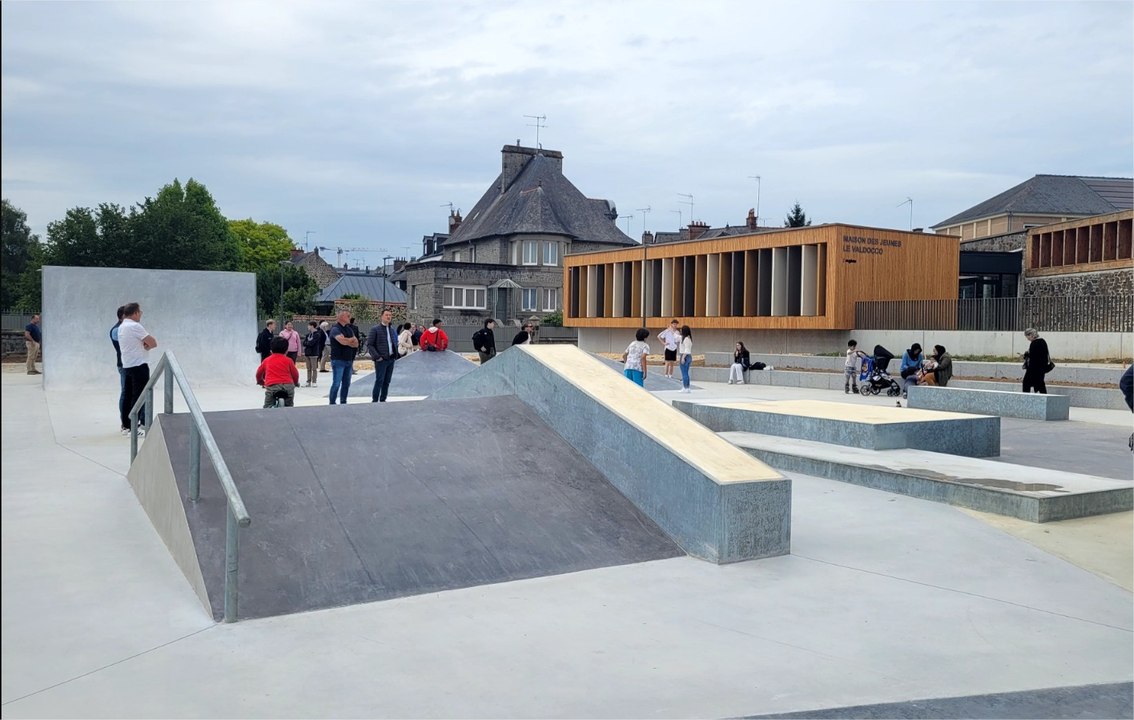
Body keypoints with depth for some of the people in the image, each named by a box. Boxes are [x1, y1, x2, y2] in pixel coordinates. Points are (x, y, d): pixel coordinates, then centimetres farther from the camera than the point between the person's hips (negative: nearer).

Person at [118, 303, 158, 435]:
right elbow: (153, 343, -15)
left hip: (126, 366, 9)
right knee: (139, 396, -6)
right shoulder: (135, 326, -15)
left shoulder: (121, 327, 14)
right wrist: (147, 346, 5)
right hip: (139, 365, -9)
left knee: (128, 395, 12)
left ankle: (126, 425, 16)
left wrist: (143, 345, -4)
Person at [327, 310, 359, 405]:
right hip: (338, 360, -7)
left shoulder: (349, 329, 15)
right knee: (336, 384, -6)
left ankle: (343, 403, 18)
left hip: (349, 360, 7)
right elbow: (342, 341, -24)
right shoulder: (335, 329, -9)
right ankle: (332, 403, 0)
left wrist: (347, 341, -13)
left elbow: (356, 343, 5)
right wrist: (352, 339, -5)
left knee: (346, 384, 11)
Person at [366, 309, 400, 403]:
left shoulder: (392, 330, 13)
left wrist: (396, 354, 9)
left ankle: (383, 400, 16)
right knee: (379, 381, -8)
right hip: (381, 360, -6)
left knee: (387, 381, 9)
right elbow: (369, 345, -9)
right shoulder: (375, 329, -5)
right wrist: (377, 356, -15)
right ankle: (374, 400, -2)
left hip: (391, 359, 6)